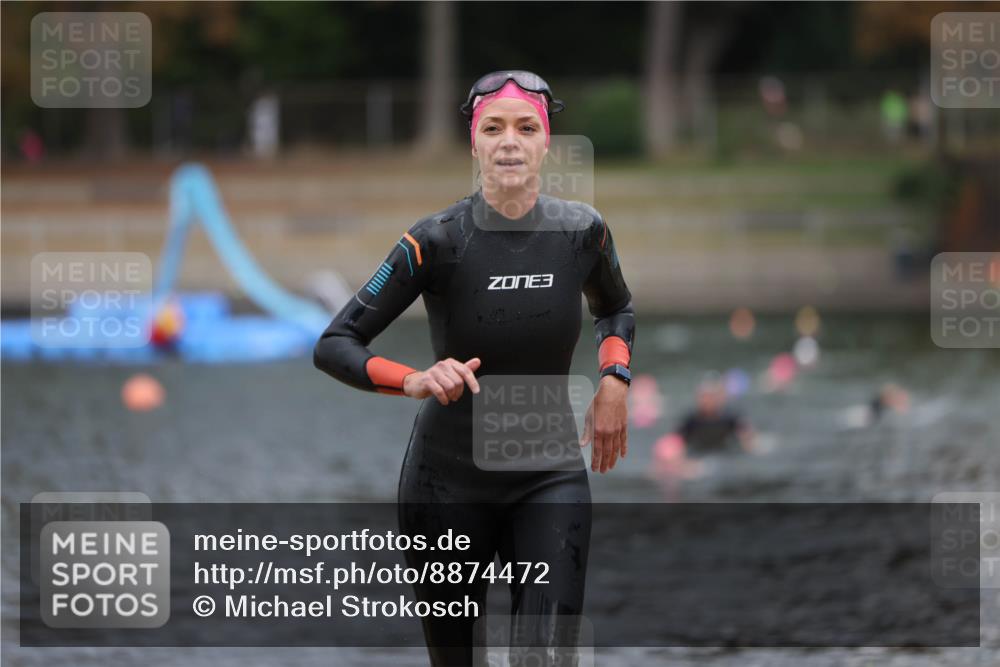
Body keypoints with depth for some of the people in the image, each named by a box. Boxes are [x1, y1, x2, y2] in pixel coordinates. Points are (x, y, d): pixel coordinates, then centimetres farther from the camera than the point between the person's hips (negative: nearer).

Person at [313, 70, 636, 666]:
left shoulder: (583, 230, -4)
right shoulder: (438, 241, -13)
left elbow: (616, 309, 19)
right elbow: (334, 346, -11)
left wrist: (614, 380, 0)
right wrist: (414, 382, -29)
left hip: (550, 481, 1)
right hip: (450, 481, -1)